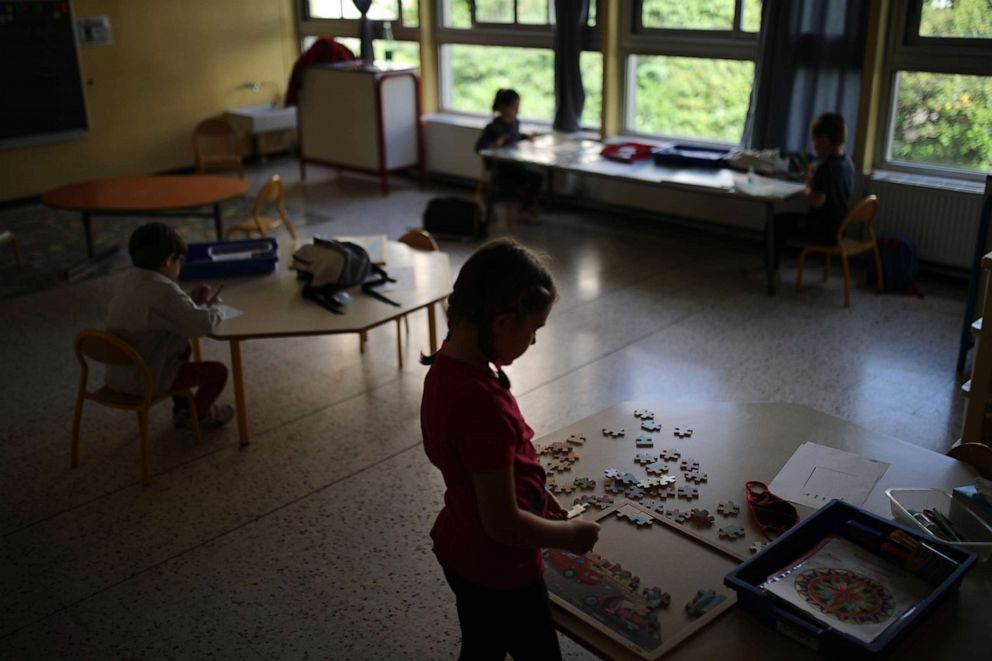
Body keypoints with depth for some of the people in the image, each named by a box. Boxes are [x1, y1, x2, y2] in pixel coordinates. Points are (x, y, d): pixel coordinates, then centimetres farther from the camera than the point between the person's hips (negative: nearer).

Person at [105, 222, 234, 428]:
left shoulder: (127, 280, 4)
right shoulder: (163, 291, -26)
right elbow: (203, 324, -29)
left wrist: (191, 300, 7)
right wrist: (212, 307, -7)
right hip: (145, 381, -9)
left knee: (182, 347, 33)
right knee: (218, 371, 2)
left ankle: (182, 408, 42)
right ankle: (200, 413, 29)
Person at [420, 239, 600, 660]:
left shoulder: (447, 366, -8)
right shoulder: (484, 405, -36)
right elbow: (503, 523, -28)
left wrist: (541, 499, 7)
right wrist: (569, 534, -12)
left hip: (461, 551, 8)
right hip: (499, 571, -8)